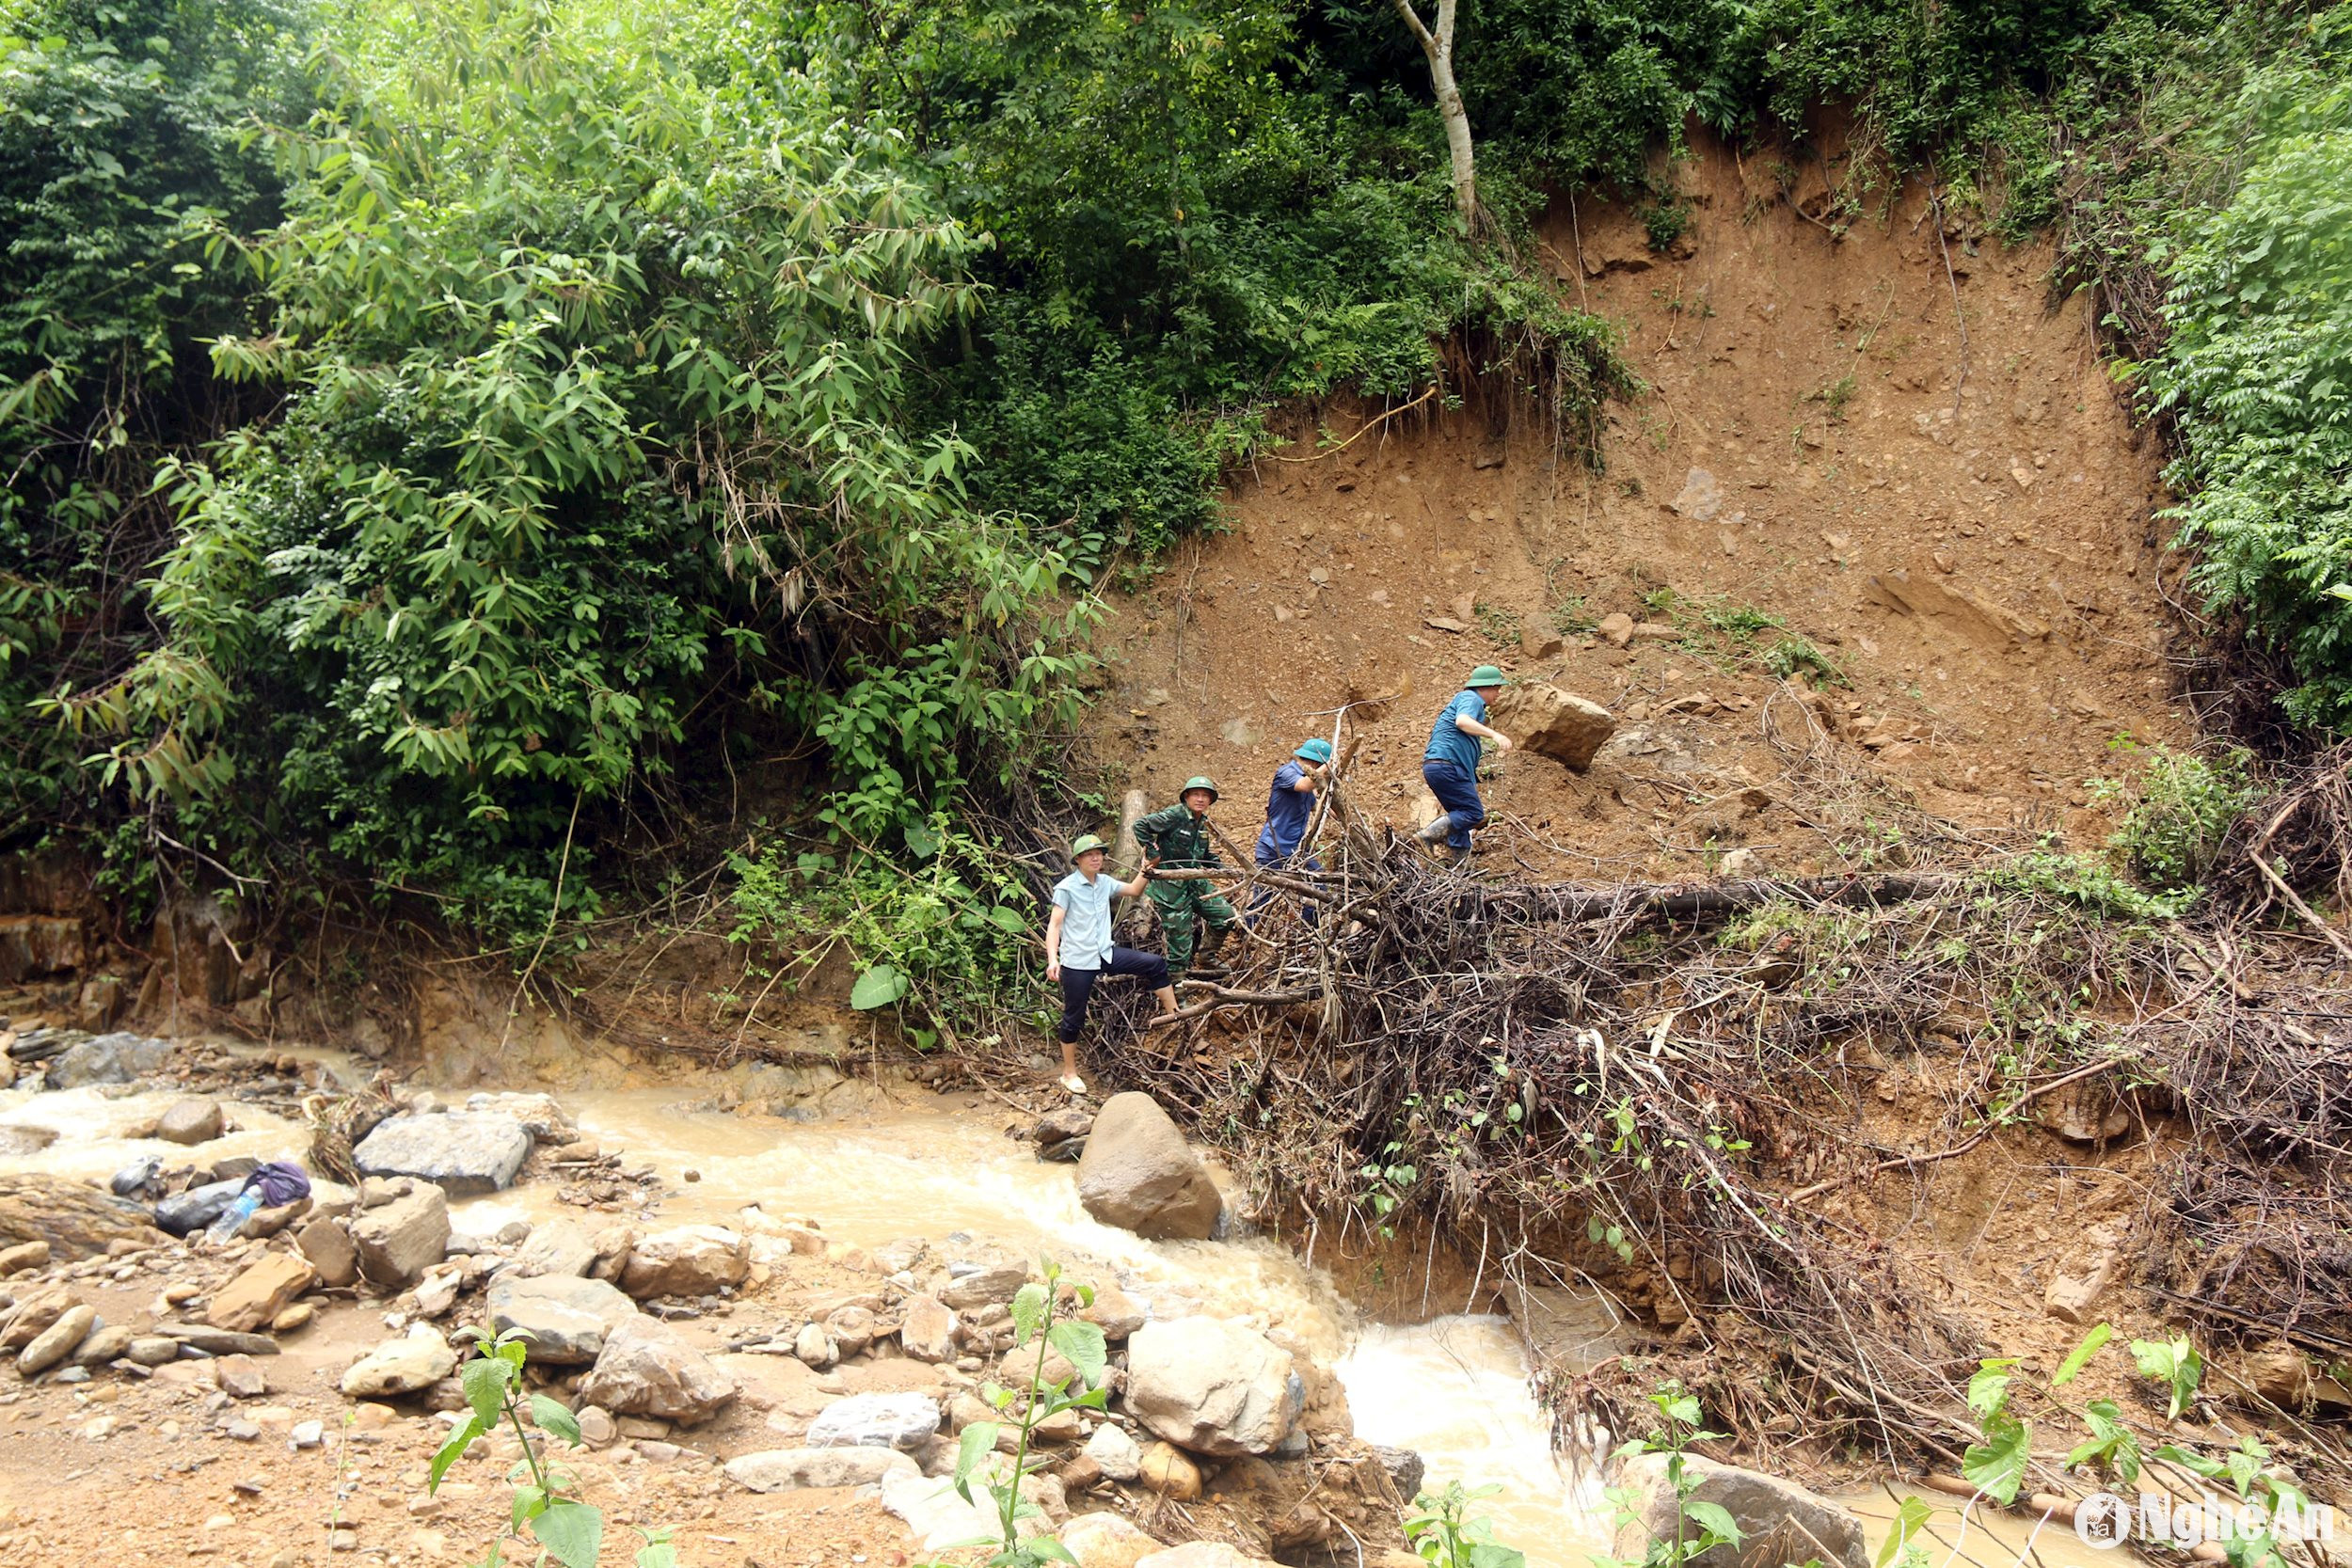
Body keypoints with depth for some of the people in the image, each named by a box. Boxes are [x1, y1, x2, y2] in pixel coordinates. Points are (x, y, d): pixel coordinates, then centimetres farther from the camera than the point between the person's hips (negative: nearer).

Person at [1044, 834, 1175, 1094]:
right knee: (1074, 1018, 4)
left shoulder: (1104, 882, 7)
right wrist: (1052, 960, -26)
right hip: (1077, 963, -6)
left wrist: (1145, 870, 7)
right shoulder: (1067, 887, -12)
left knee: (1155, 964, -5)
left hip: (1106, 955, 6)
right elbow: (1054, 925, -16)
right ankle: (1069, 1073, 19)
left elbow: (1133, 890, 23)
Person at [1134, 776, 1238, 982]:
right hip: (1171, 885, -8)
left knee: (1227, 916, 6)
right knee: (1180, 934, -5)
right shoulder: (1174, 815, -15)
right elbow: (1140, 826, -18)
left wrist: (1220, 868, 10)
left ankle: (1207, 959, 22)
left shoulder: (1202, 822, 11)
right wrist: (1153, 853, -16)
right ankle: (1176, 976, 11)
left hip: (1195, 881, 8)